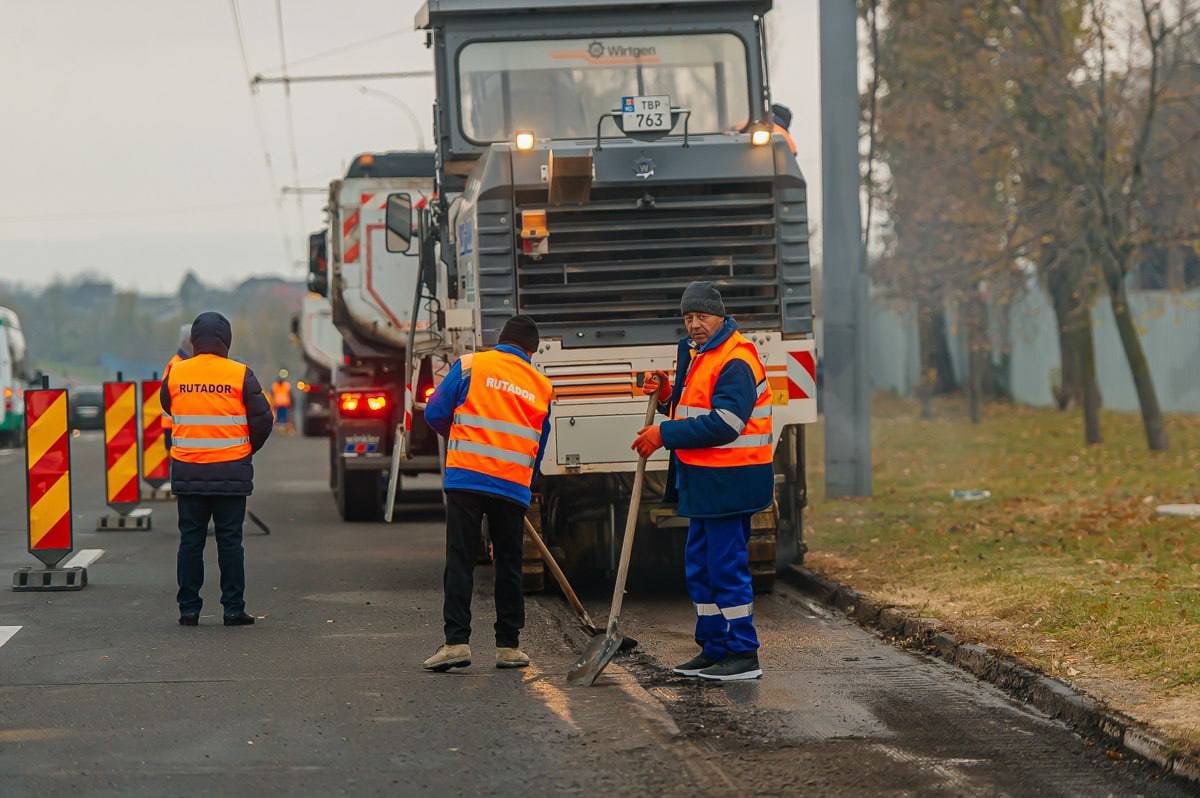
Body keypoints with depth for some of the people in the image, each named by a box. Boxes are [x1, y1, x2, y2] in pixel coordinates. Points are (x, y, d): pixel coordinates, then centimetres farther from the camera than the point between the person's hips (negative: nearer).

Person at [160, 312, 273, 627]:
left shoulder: (176, 374, -1)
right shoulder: (240, 375, -7)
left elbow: (167, 407, 15)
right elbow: (262, 420, -4)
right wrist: (247, 450, 13)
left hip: (187, 472, 2)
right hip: (230, 472, -2)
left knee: (190, 540, 8)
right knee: (230, 541, 4)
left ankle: (189, 609, 8)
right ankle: (233, 609, 4)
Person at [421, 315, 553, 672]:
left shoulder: (470, 365, 3)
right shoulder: (542, 386, 13)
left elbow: (435, 413, 1)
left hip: (466, 478, -2)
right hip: (514, 487, 2)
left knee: (460, 562, 0)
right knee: (509, 566, 12)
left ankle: (456, 642, -8)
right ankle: (508, 646, 13)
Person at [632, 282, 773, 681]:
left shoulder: (735, 362, -16)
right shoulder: (696, 354, 17)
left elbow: (723, 424, -24)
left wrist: (665, 434, -19)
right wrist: (667, 395, 5)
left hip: (728, 482, -11)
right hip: (704, 482, 11)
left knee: (727, 566, -8)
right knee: (700, 566, 15)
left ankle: (744, 655, -4)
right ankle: (714, 649, 23)